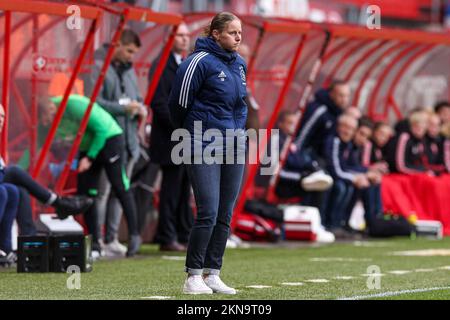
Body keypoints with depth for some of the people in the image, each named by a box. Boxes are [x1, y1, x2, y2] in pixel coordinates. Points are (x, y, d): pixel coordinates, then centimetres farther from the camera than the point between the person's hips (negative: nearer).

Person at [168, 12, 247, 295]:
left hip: (234, 145, 7)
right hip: (204, 147, -7)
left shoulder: (240, 64, 11)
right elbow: (179, 102, -7)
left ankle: (213, 274, 13)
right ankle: (193, 276, -2)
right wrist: (188, 132, 7)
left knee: (225, 216, 6)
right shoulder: (200, 62, -12)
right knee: (208, 214, -11)